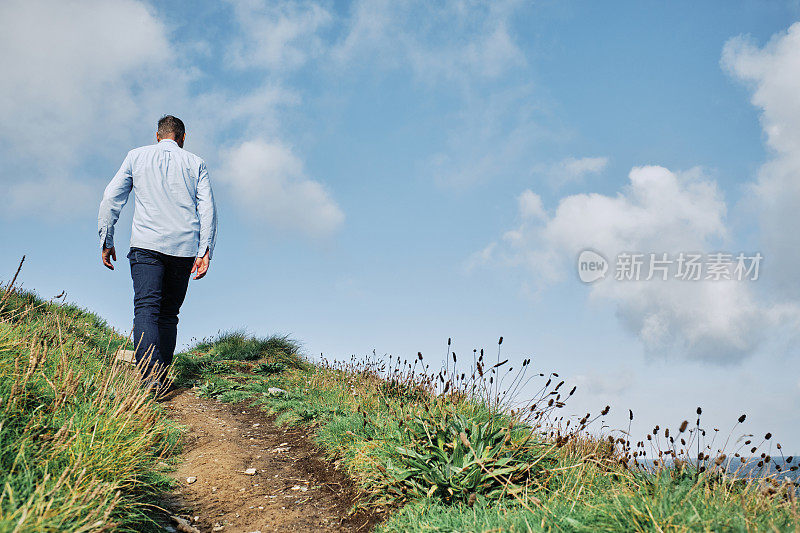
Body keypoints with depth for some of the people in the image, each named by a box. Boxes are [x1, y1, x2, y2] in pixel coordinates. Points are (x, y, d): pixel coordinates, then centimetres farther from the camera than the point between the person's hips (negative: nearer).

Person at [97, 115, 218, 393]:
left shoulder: (137, 156, 14)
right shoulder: (196, 163, 14)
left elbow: (111, 198, 9)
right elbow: (207, 209, 5)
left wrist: (106, 240, 13)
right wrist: (205, 251, 3)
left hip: (147, 244, -2)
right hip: (184, 247, 2)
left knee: (146, 309, -13)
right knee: (169, 314, 10)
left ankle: (150, 375, -31)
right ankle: (161, 378, 7)